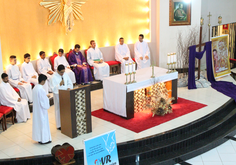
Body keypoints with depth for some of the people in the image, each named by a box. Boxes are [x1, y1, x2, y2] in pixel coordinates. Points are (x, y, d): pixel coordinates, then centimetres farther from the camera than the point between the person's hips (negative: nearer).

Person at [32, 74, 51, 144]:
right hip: (41, 110, -9)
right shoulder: (41, 89, -25)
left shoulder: (35, 88, 3)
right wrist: (47, 98, -3)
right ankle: (44, 139, 11)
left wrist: (45, 96, 13)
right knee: (43, 123, 2)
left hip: (36, 109, 9)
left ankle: (38, 138, 26)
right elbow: (44, 101, -22)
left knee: (38, 122, 16)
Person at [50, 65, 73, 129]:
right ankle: (59, 125, 14)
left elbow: (70, 83, 10)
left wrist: (68, 88, -9)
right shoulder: (54, 77, -16)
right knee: (59, 109, 3)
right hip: (58, 95, -6)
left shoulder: (65, 75, 0)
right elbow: (53, 89, -19)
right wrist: (59, 84, -31)